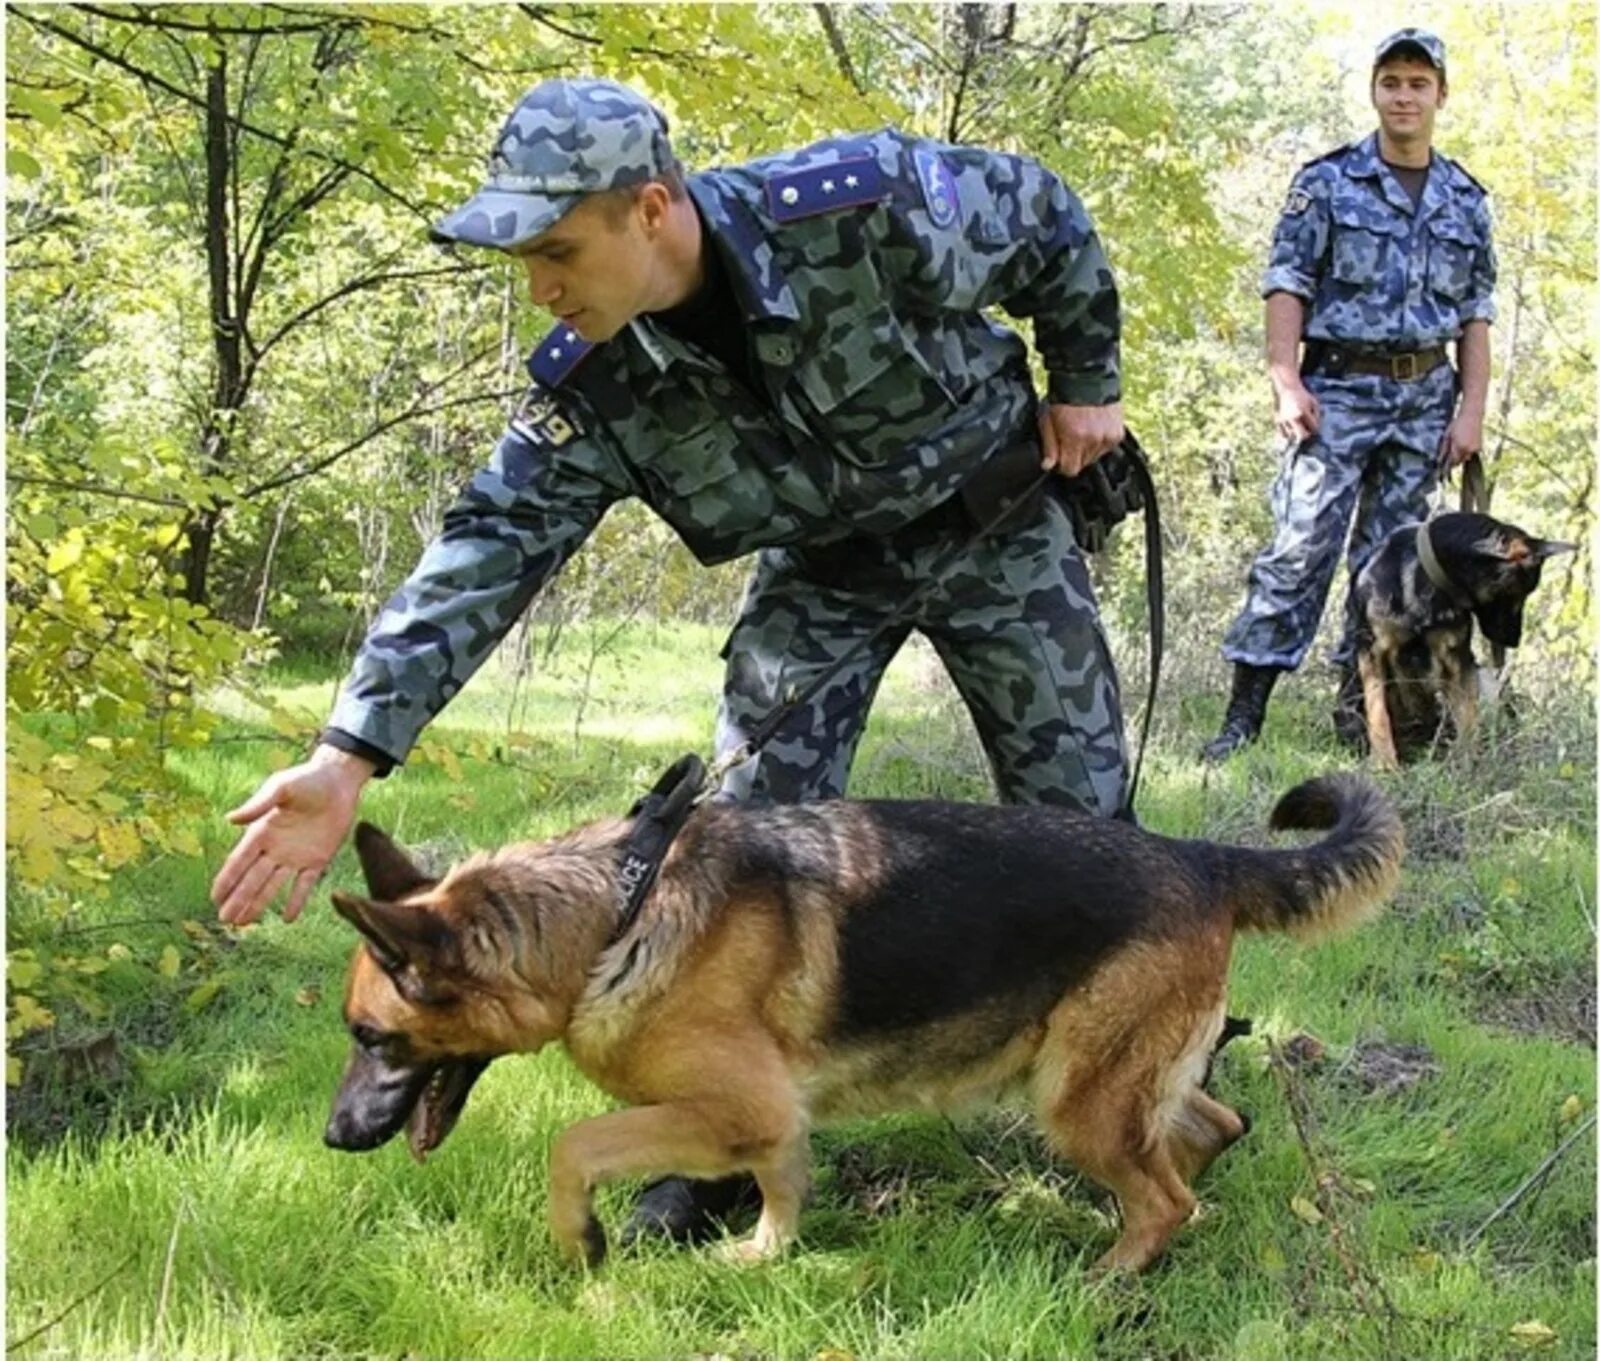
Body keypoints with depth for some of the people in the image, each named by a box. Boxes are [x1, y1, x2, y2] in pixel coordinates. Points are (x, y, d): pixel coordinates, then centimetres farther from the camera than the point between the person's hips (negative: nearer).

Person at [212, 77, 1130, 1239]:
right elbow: (492, 546, -24)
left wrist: (1086, 383, -6)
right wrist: (352, 753, -31)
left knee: (1079, 804, 3)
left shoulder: (871, 209, -33)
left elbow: (1050, 217, -15)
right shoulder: (594, 384, -22)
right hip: (820, 565, 2)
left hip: (995, 515, -2)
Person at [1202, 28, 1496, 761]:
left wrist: (1471, 409, 4)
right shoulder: (1327, 180, 1)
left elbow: (1476, 313, 12)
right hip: (1339, 388, -4)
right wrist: (1286, 381, -14)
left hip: (1425, 397, 4)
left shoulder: (1466, 200, 11)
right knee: (1300, 544, -10)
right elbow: (1287, 284, -4)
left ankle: (1359, 703, 15)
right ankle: (1244, 712, -9)